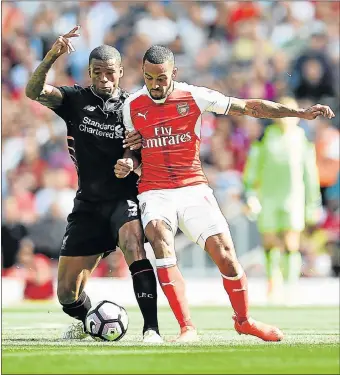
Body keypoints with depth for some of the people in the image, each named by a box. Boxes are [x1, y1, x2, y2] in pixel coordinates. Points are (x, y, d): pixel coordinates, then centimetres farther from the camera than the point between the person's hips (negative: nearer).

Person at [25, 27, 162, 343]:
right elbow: (33, 91, -15)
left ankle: (151, 329, -37)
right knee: (67, 293, 5)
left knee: (134, 245, -35)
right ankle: (87, 320, 40)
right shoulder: (76, 99, 2)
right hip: (88, 204, 2)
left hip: (125, 198, -2)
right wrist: (52, 56, -32)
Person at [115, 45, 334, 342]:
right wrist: (126, 166, -7)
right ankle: (187, 327, -28)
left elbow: (248, 107, 0)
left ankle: (243, 320, 21)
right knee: (159, 237, -30)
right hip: (155, 192, 0)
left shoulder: (194, 97, -4)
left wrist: (300, 113, -4)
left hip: (194, 189, 0)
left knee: (226, 256, -9)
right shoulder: (132, 106, 2)